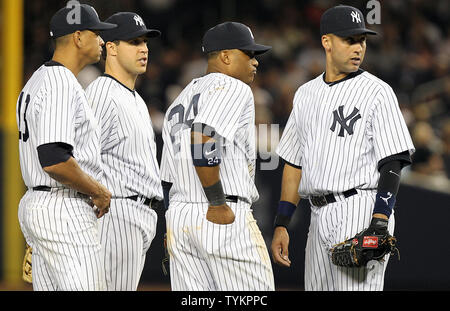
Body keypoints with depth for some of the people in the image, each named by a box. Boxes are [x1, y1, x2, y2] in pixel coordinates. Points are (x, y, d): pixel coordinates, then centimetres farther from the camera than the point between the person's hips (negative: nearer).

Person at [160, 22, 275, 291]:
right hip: (228, 219, -8)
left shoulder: (179, 102, 24)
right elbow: (202, 140, -23)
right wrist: (218, 205, -19)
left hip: (178, 217, 8)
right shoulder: (233, 88, -5)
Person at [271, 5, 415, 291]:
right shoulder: (307, 94, 16)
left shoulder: (377, 92, -4)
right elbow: (294, 163, 19)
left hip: (361, 213, -7)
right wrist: (281, 225, 13)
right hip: (319, 219, 7)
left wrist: (379, 225, -20)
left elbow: (392, 163, -9)